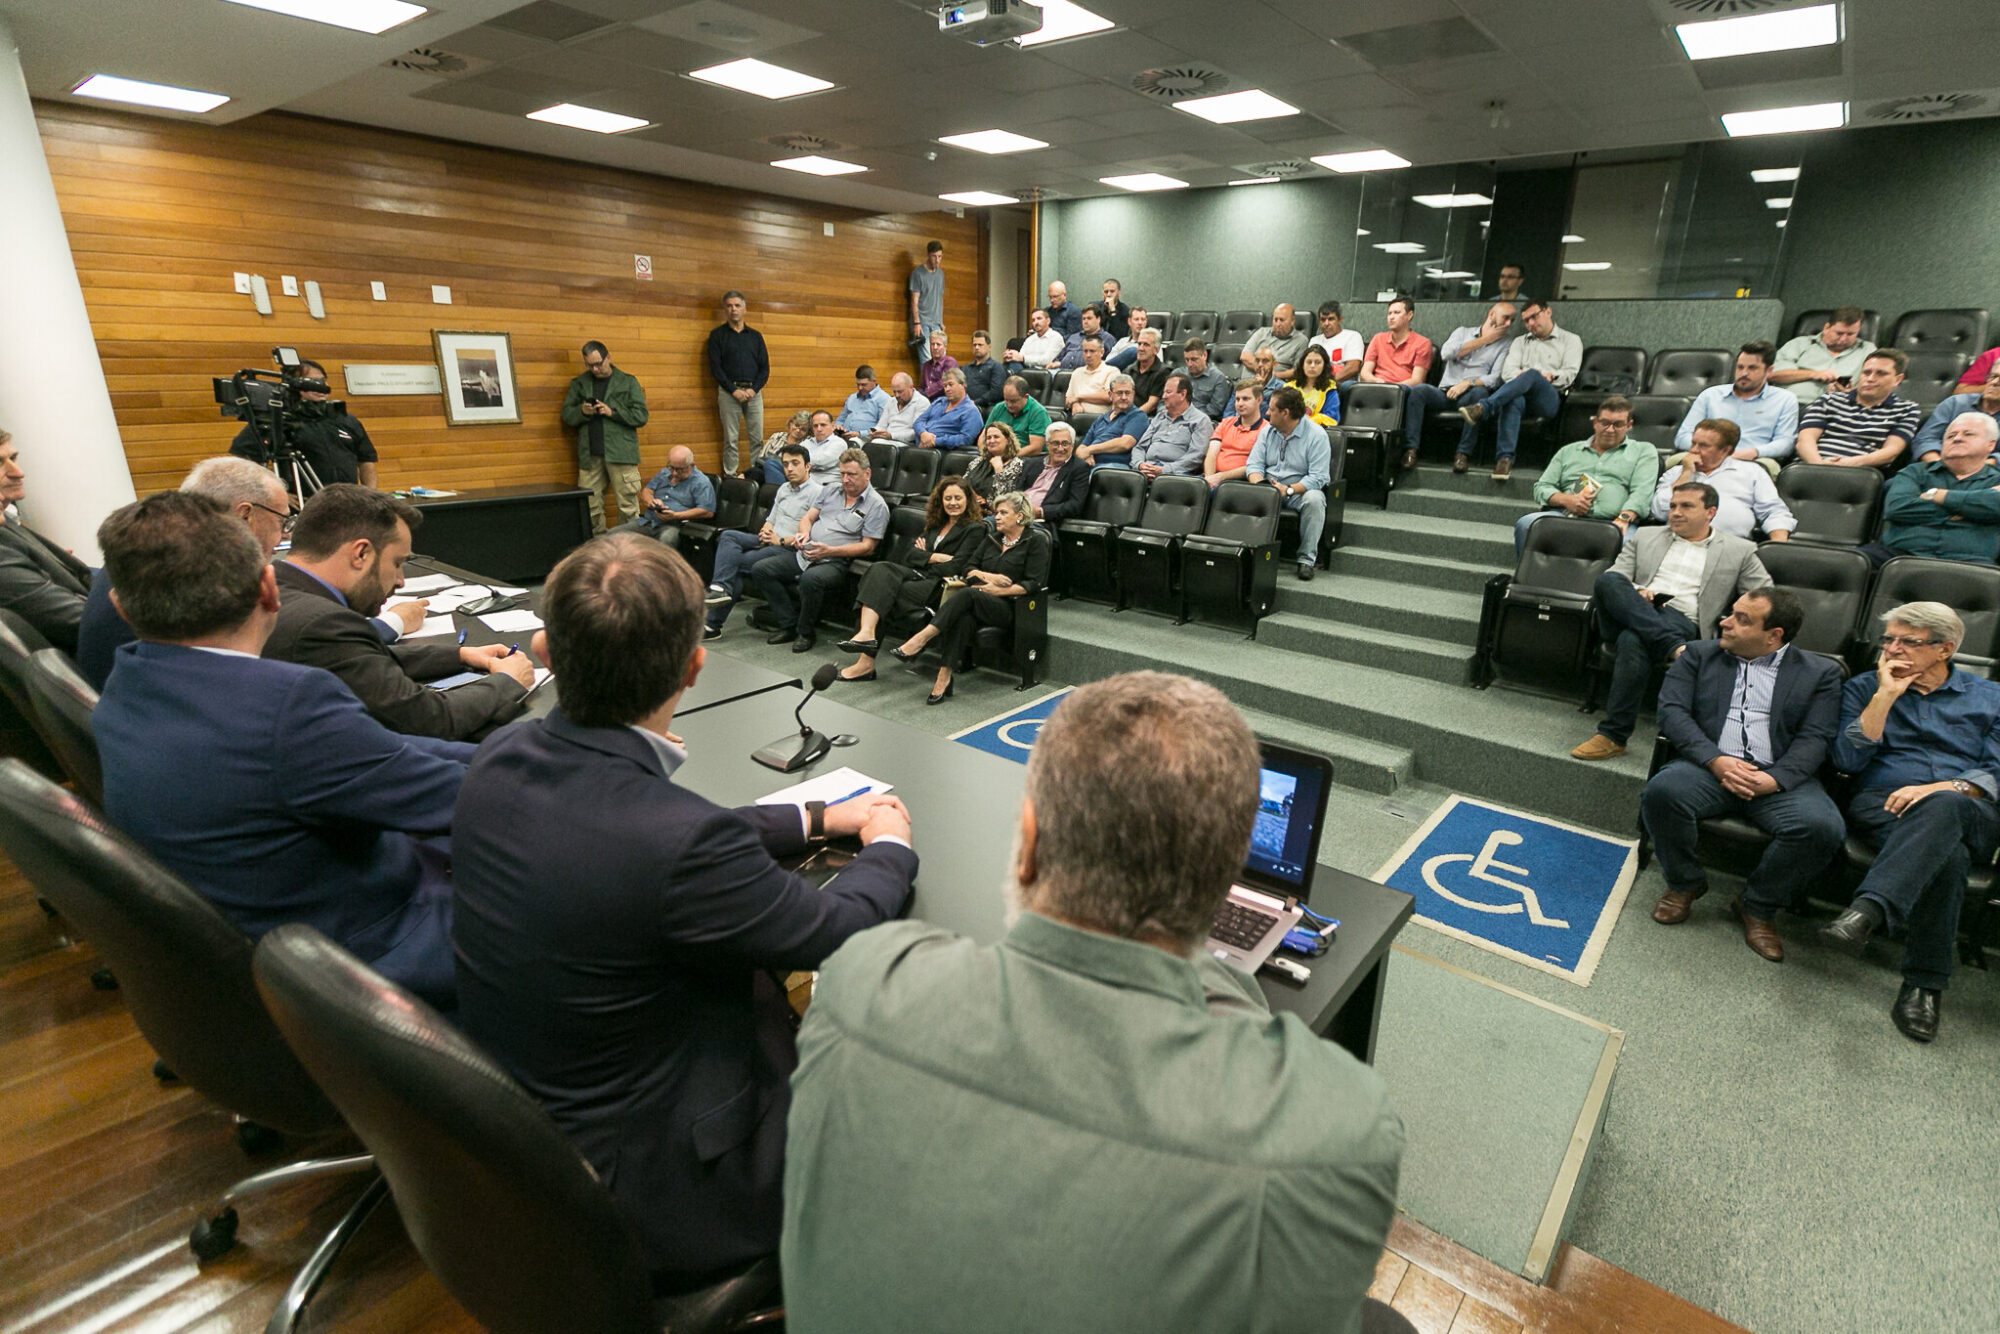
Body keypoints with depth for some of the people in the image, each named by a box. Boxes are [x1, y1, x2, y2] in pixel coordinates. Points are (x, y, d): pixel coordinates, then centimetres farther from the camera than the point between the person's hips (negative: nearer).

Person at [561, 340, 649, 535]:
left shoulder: (628, 383, 9)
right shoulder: (579, 384, 16)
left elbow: (641, 416, 1)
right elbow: (566, 415, 14)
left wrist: (613, 411, -10)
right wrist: (582, 411, -6)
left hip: (620, 453, -3)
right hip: (590, 455, 3)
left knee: (628, 507, -5)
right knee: (590, 509, 2)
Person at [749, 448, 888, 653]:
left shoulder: (876, 505, -1)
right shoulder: (829, 491, 19)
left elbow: (867, 547, -7)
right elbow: (807, 517, 16)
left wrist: (830, 551, -18)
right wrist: (804, 533, -10)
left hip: (836, 562, -7)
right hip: (804, 553, 7)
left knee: (810, 579, -38)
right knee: (760, 569, -10)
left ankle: (806, 632, -14)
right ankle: (788, 624, -6)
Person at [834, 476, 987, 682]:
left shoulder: (975, 529, 2)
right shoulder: (935, 523, 24)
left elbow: (955, 567, -8)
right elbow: (912, 553, 13)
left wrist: (926, 556, 2)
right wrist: (936, 558, -3)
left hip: (940, 586, -6)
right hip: (918, 576, 6)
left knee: (883, 592, -25)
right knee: (880, 569, -24)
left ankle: (866, 662, -30)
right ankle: (867, 633, -39)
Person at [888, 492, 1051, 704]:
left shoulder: (1036, 540, 2)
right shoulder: (993, 537, 22)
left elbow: (1034, 584, -8)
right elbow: (969, 569, 19)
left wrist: (997, 590, -12)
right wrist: (987, 576, -3)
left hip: (1008, 606, -4)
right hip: (977, 603, 4)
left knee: (967, 595, -35)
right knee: (964, 618, -34)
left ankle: (921, 639, -42)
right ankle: (944, 678, -42)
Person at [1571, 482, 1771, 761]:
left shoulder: (1739, 551, 20)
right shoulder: (1645, 537, 26)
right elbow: (1613, 577, 16)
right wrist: (1633, 594, -6)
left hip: (1681, 621, -2)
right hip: (1631, 614, 3)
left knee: (1632, 640, -38)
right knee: (1607, 580, -31)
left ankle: (1613, 735, -33)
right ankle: (1674, 647, -35)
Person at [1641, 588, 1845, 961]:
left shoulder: (1820, 672, 13)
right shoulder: (1699, 655, 13)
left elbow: (1815, 739, 1)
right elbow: (1672, 711, 1)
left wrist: (1773, 779, -18)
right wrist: (1716, 761, -15)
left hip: (1780, 779, 0)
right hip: (1709, 766, 0)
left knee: (1822, 826, -30)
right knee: (1662, 790, -33)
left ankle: (1758, 905, -2)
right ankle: (1685, 884, -4)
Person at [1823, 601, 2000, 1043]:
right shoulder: (1864, 688, 16)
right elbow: (1848, 760, 2)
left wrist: (1943, 788, -15)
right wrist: (1885, 696, -3)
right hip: (1881, 807, 0)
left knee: (1942, 809, -40)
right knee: (1945, 852, -36)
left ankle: (1869, 910, -51)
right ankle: (1927, 982, -36)